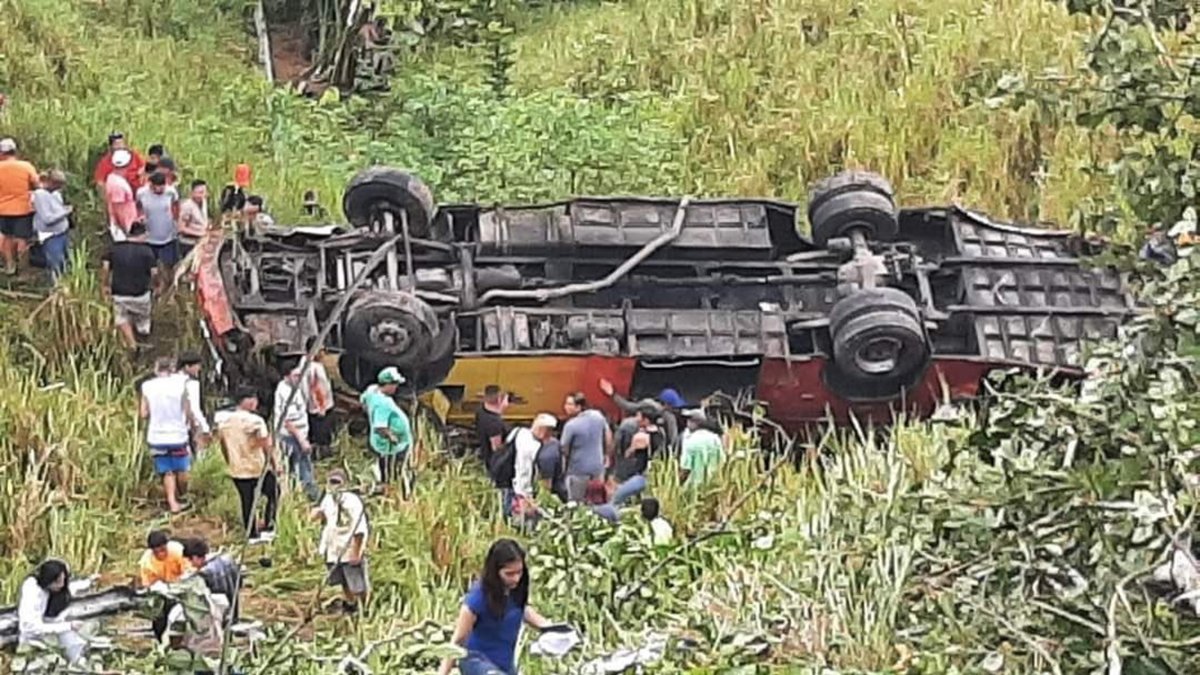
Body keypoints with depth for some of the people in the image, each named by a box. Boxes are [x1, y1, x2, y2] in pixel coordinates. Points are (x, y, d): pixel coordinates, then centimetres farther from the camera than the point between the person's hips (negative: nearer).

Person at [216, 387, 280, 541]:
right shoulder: (255, 421, -18)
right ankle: (267, 527, 16)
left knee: (247, 502, 15)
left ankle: (252, 534, 20)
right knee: (273, 494, 17)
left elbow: (223, 447, 11)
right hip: (259, 469, -5)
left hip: (237, 471, 5)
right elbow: (267, 447, -17)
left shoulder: (224, 421, 1)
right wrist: (275, 465, -6)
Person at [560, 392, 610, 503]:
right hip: (598, 467, 6)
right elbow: (608, 437, 9)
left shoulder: (571, 425, -22)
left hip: (578, 470, -6)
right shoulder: (598, 416, -5)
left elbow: (564, 450, -13)